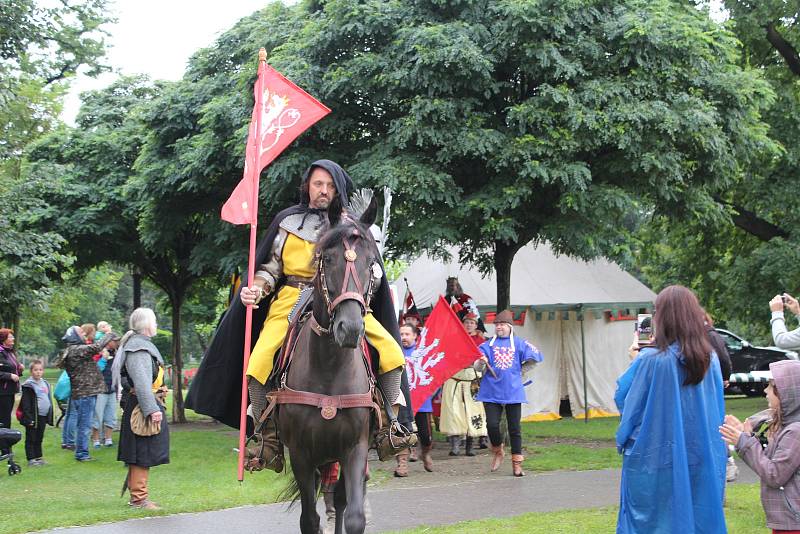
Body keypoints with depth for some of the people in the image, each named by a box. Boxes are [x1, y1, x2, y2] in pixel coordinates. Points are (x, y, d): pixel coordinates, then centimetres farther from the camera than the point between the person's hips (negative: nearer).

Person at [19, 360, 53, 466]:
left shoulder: (45, 384, 13)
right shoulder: (28, 385, -10)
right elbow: (26, 403, -13)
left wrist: (49, 416, 18)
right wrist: (28, 418, -18)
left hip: (43, 417, 7)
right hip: (33, 416, -7)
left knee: (39, 438, 15)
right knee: (31, 439, 1)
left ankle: (38, 457, 23)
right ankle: (31, 459, 4)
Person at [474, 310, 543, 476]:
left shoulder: (518, 343, 4)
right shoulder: (488, 345, 5)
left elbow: (536, 357, 10)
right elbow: (478, 368, -2)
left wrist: (521, 369, 9)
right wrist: (481, 362, -24)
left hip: (513, 392, 0)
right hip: (492, 392, 0)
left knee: (515, 428, 2)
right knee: (492, 424, -9)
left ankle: (517, 464, 9)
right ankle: (498, 452, 18)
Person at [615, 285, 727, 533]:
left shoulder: (650, 360, -16)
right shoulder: (710, 360, -2)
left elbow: (630, 407, -9)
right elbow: (717, 411, 9)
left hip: (653, 461, -4)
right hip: (702, 464, 4)